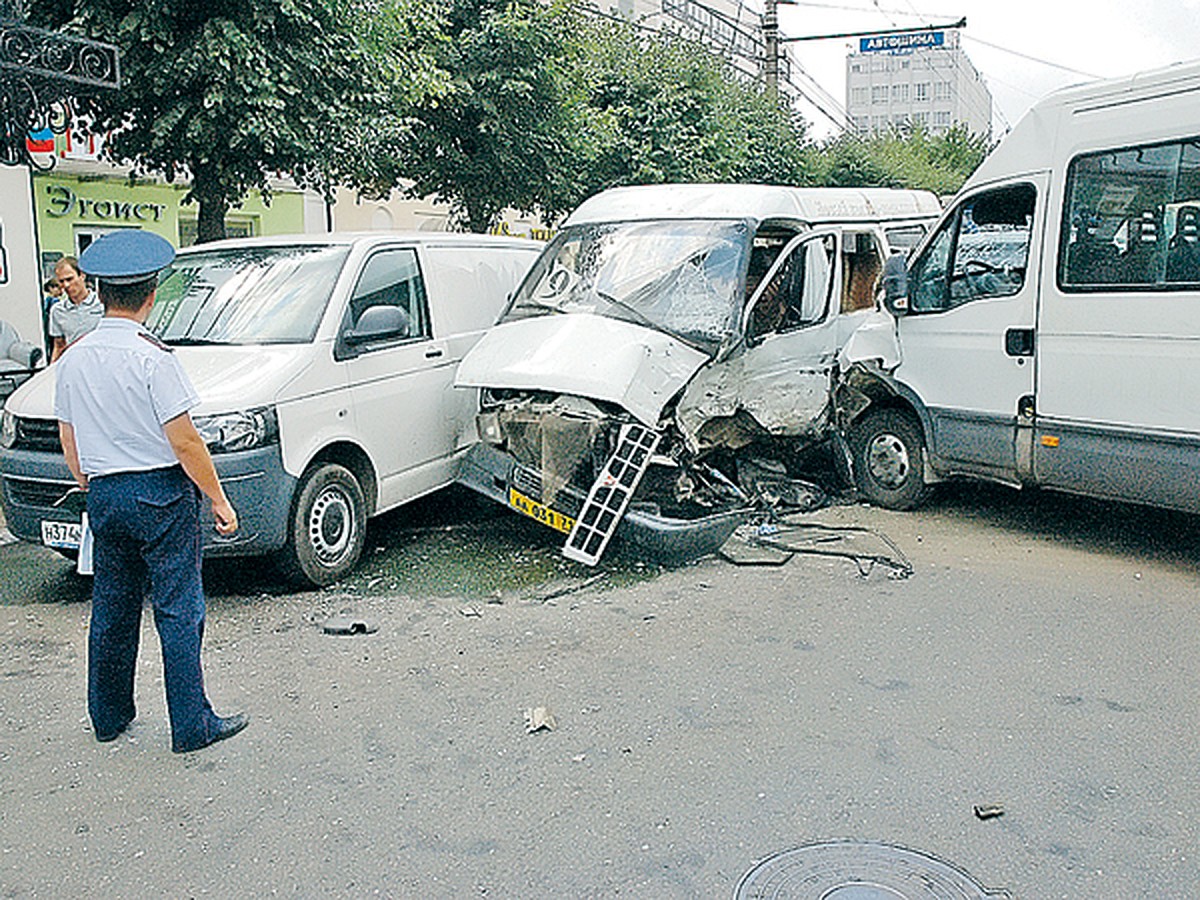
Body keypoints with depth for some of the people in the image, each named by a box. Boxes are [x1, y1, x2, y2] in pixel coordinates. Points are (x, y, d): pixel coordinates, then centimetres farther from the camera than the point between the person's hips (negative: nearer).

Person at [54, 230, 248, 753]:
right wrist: (218, 499, -9)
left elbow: (70, 445, 12)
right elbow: (184, 441, -17)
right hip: (160, 494, -6)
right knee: (178, 611, 0)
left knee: (111, 609, 17)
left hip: (104, 496, 7)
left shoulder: (73, 360, 5)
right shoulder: (151, 357, -16)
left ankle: (109, 716, 29)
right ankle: (191, 725, 5)